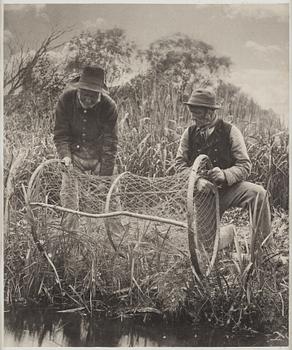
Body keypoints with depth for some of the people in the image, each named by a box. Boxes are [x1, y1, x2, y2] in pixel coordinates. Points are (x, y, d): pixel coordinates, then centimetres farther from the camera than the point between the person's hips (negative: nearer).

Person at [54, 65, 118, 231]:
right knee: (68, 195, -11)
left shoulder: (109, 106, -22)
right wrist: (65, 155, -29)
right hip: (74, 153, 1)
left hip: (99, 156, -1)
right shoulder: (66, 99, -17)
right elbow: (61, 134, -9)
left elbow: (110, 145, -19)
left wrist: (105, 179, -23)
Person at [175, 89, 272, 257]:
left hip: (229, 187, -2)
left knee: (258, 193, -32)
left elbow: (245, 166, -9)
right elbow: (180, 164, -1)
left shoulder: (230, 131, -5)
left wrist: (224, 175, -30)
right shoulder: (190, 133, 4)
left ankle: (263, 248, -25)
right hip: (204, 191, 2)